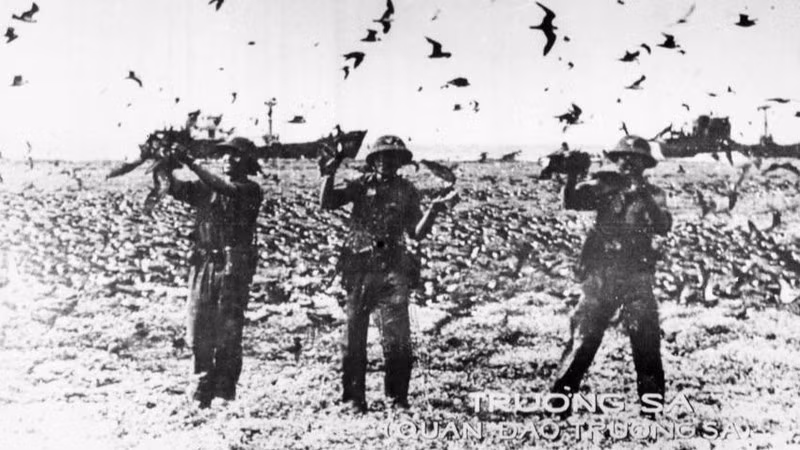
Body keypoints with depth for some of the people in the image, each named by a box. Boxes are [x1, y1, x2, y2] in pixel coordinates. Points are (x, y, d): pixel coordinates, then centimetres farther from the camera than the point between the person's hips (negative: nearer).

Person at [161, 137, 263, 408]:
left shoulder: (250, 190, 1)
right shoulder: (206, 189, 15)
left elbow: (225, 189, -17)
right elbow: (177, 189, 3)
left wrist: (191, 164, -19)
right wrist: (168, 168, -16)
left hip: (234, 265, -4)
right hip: (203, 262, 4)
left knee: (227, 328, -4)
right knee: (198, 327, 2)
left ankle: (224, 387, 4)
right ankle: (204, 385, 11)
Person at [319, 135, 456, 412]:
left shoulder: (407, 191, 10)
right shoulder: (362, 186, 7)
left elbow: (417, 233, 6)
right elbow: (327, 202, -4)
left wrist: (433, 211, -7)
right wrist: (330, 171, -11)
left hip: (393, 270, 0)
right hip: (360, 269, 0)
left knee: (397, 336, -3)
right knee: (354, 334, 4)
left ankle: (398, 396, 6)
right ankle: (353, 396, 12)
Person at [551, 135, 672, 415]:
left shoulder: (652, 195, 8)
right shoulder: (604, 187, 8)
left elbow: (663, 226, -8)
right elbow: (571, 203, -5)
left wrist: (642, 195, -19)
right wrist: (572, 178, -23)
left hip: (637, 277, 0)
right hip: (600, 275, 0)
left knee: (646, 338, -6)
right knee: (583, 337, -2)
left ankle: (653, 399, 3)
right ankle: (560, 395, 4)